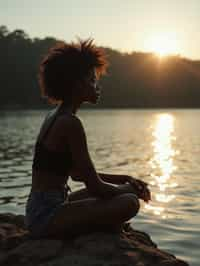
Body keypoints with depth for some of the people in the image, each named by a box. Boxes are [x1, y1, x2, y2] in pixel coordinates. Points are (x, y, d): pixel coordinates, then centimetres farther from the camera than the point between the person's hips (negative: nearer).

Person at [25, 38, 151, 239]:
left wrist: (126, 180, 12)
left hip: (38, 210, 10)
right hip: (46, 216, -10)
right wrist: (130, 189, 2)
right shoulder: (70, 123, -19)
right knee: (129, 203, -17)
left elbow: (79, 174, 17)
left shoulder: (55, 116, 11)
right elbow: (95, 187, -18)